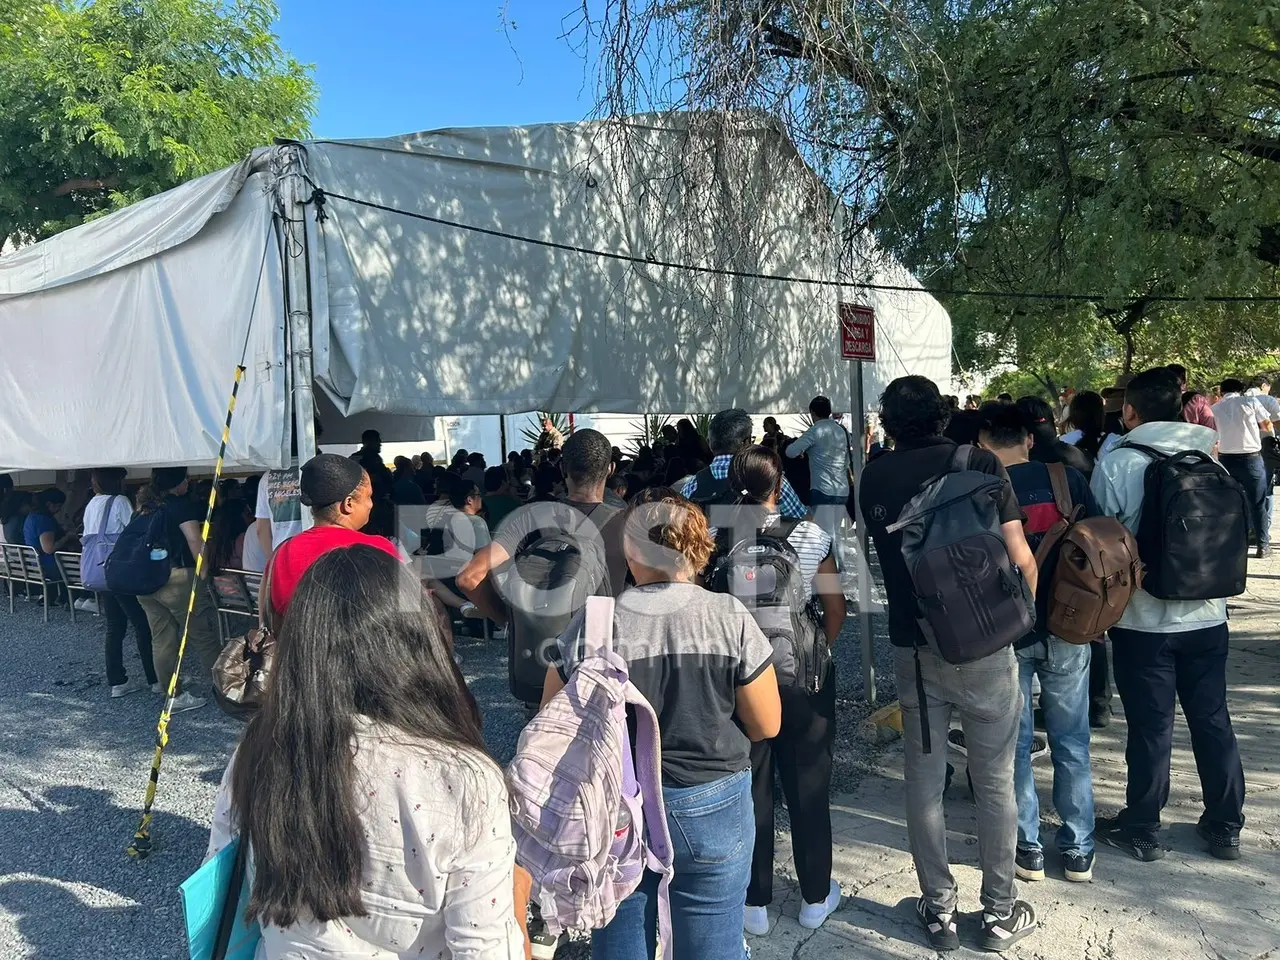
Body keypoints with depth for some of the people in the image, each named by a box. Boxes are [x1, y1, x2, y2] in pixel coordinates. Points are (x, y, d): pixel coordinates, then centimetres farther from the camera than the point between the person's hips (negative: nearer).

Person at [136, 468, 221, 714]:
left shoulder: (145, 505, 12)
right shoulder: (180, 504, -9)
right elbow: (195, 540, -18)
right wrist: (203, 571, -11)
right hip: (176, 578, -7)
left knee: (161, 639, 9)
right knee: (203, 637, 1)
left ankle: (174, 694, 15)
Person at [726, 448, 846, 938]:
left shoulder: (715, 540, -11)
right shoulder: (811, 535, -9)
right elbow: (835, 608, -4)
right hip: (803, 672, 0)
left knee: (750, 788, 13)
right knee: (808, 787, 14)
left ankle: (754, 903, 25)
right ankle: (816, 897, 29)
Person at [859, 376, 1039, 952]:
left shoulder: (874, 477, 0)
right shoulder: (980, 465, -6)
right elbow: (1020, 559, -8)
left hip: (913, 646, 2)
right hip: (984, 644, -1)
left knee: (923, 781, 13)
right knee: (995, 782, 12)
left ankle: (938, 910, 24)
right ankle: (1000, 912, 24)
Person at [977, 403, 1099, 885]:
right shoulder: (1067, 478, -4)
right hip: (1066, 629, 2)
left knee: (1013, 743, 12)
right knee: (1072, 742, 14)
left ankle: (1026, 847, 21)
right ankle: (1078, 850, 24)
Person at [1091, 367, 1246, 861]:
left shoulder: (1116, 464, -13)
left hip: (1143, 619, -4)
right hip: (1207, 615, 4)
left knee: (1151, 727, 6)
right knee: (1212, 720, 15)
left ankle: (1142, 829, 20)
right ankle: (1225, 826, 28)